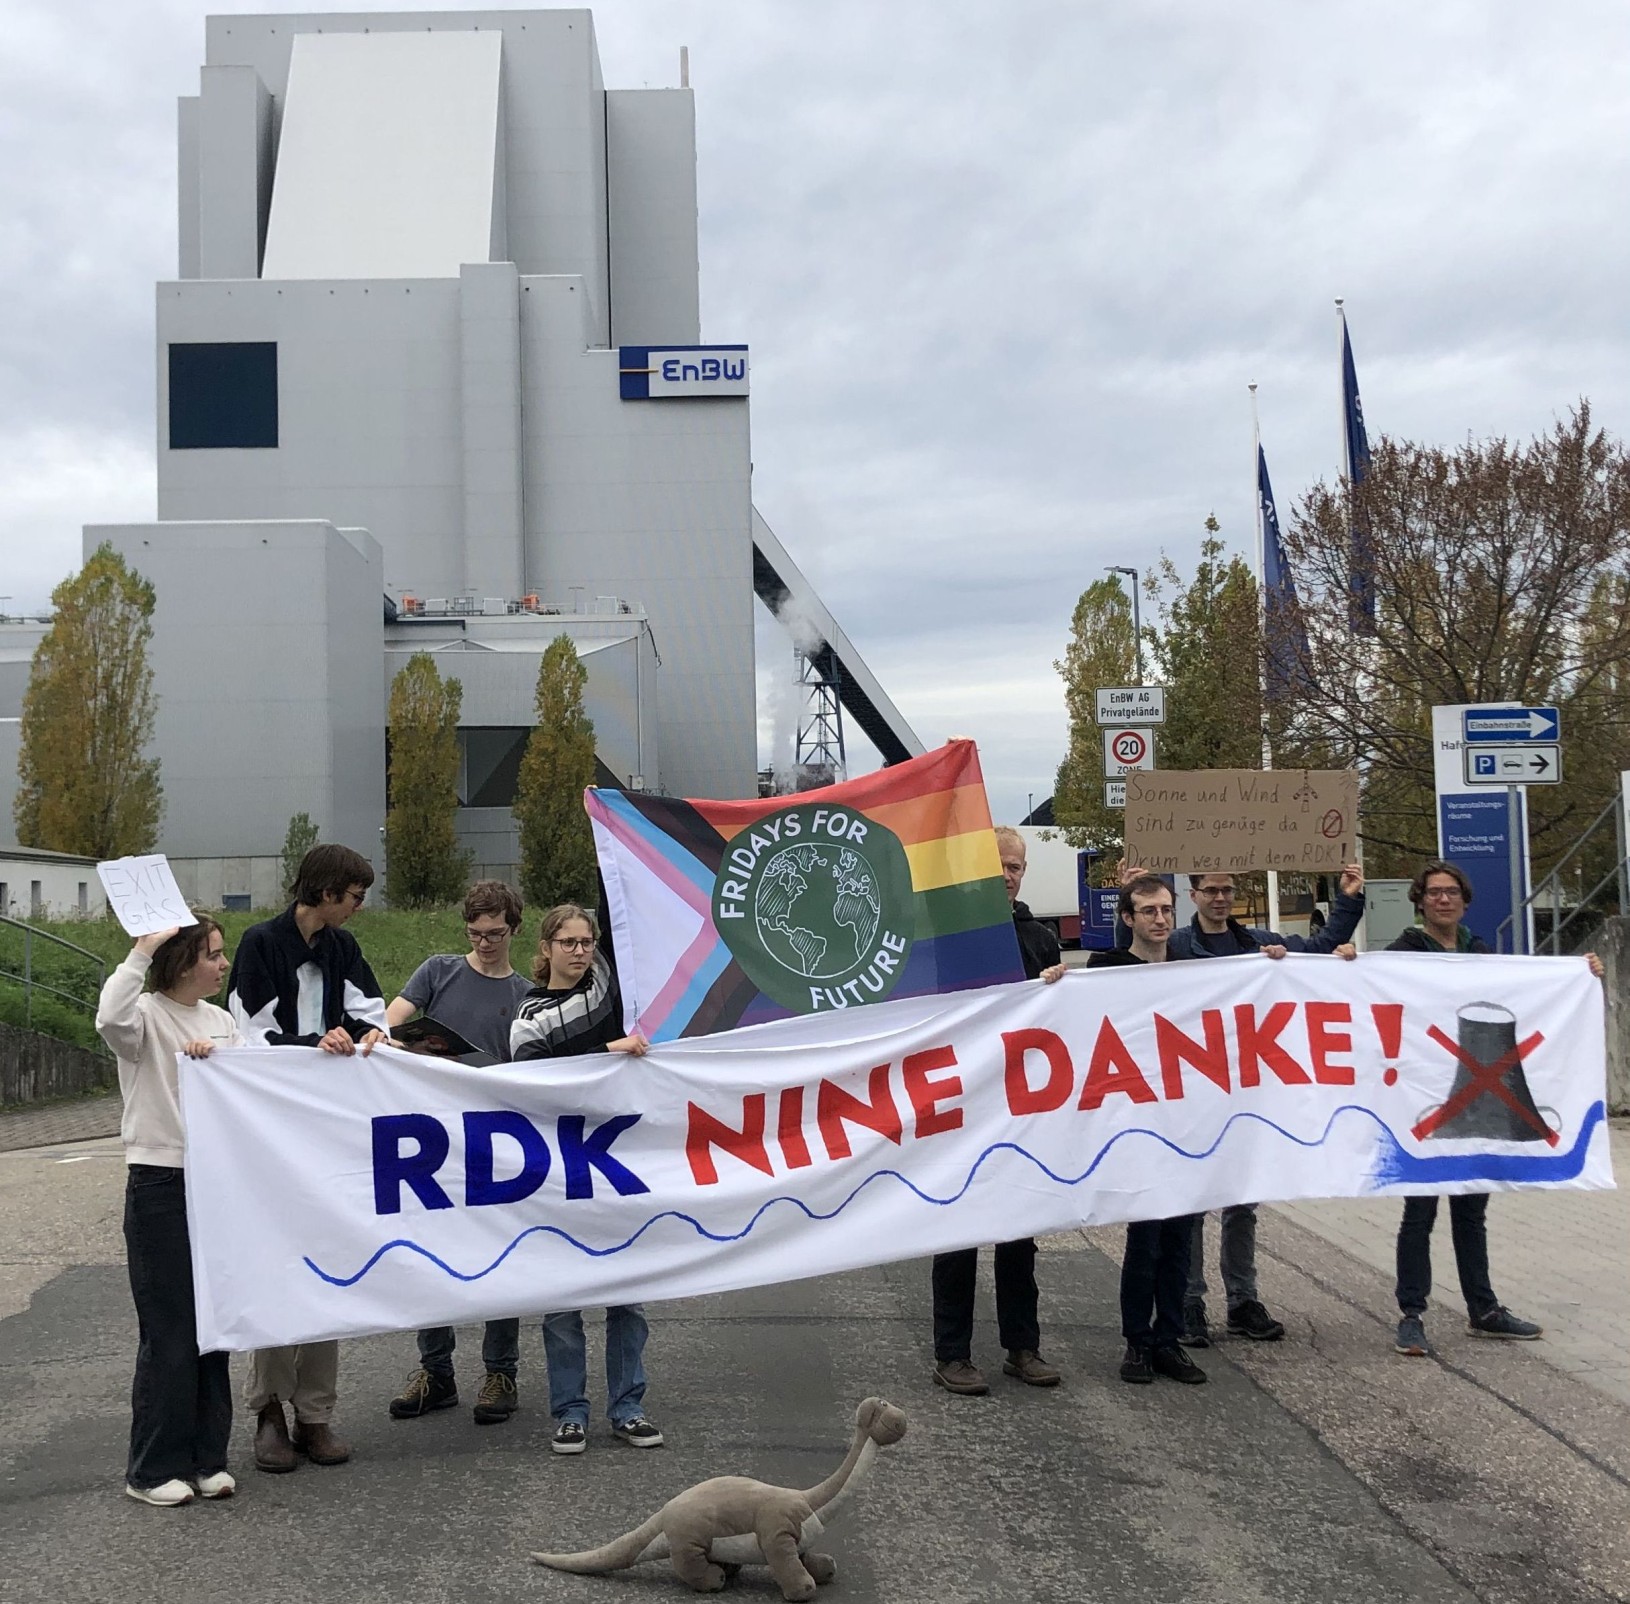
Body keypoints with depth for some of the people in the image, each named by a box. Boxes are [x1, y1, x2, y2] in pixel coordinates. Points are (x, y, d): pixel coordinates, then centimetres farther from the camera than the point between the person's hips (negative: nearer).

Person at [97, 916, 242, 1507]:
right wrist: (140, 953, -25)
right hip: (160, 1186, -6)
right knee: (169, 1330, -1)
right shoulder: (147, 1016, -9)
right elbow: (111, 1020, -33)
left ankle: (206, 1457, 22)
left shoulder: (219, 1021, 12)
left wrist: (214, 1058, -13)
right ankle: (154, 1469, 11)